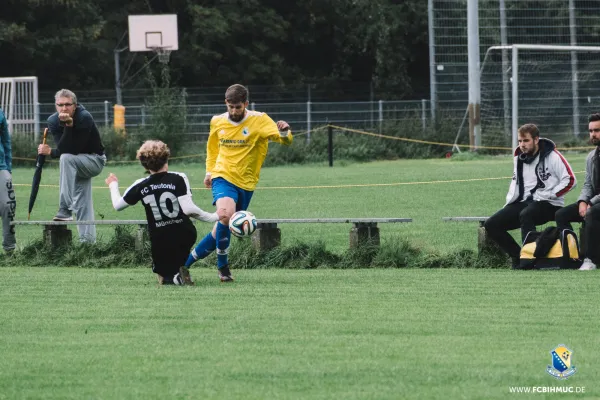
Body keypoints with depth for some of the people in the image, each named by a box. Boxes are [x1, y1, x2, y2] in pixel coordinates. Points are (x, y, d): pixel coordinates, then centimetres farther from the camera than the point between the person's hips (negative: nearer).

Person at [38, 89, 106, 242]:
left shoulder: (84, 118, -27)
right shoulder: (53, 121, -10)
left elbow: (73, 150, -30)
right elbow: (62, 148, -21)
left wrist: (51, 152, -25)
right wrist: (68, 126, -35)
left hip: (95, 160, -7)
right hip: (76, 164, 7)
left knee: (66, 158, -34)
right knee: (82, 205, 4)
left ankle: (65, 210, -36)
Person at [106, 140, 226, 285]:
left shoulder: (141, 186, -3)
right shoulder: (179, 179, -9)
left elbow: (118, 205, 11)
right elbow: (188, 209, -18)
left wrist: (113, 185, 30)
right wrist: (213, 217, -6)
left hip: (160, 241, 0)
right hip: (184, 235, 0)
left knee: (165, 277, 18)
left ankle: (176, 278, -19)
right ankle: (180, 270, -4)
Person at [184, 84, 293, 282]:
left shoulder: (259, 120, -5)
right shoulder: (217, 122, 4)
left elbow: (285, 140, -16)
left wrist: (284, 132, -37)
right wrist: (209, 171, 17)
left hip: (245, 184, 0)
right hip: (223, 178, 0)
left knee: (221, 231, 4)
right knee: (226, 215, -29)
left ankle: (186, 262, 21)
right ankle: (222, 266, -13)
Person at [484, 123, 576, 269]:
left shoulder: (552, 157, -8)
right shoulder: (520, 157, 13)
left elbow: (570, 180, -12)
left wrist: (548, 195, -17)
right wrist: (509, 203, 11)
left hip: (548, 205, -8)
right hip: (523, 202, 8)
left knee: (525, 214, -40)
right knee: (491, 225, -8)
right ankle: (518, 257, -6)